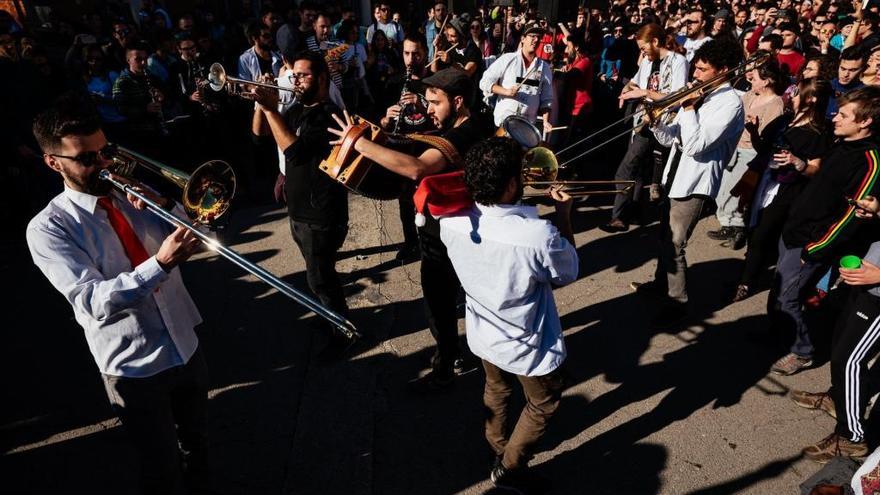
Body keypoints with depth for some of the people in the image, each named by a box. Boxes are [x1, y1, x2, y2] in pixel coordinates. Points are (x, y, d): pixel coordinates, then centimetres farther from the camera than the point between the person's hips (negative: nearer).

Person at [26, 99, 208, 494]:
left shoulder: (133, 195, 2)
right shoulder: (48, 229, -13)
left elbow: (195, 240, 2)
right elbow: (92, 301, -25)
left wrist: (167, 206, -16)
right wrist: (161, 263, -38)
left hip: (187, 347, 5)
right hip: (134, 368, -5)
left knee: (196, 443, 26)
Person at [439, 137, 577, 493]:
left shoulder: (451, 222, -21)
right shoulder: (540, 236, -36)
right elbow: (568, 274, -13)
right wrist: (564, 215, -7)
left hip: (482, 334, 5)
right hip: (527, 346, -5)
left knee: (496, 388, 33)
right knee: (543, 405, 26)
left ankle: (498, 446, 58)